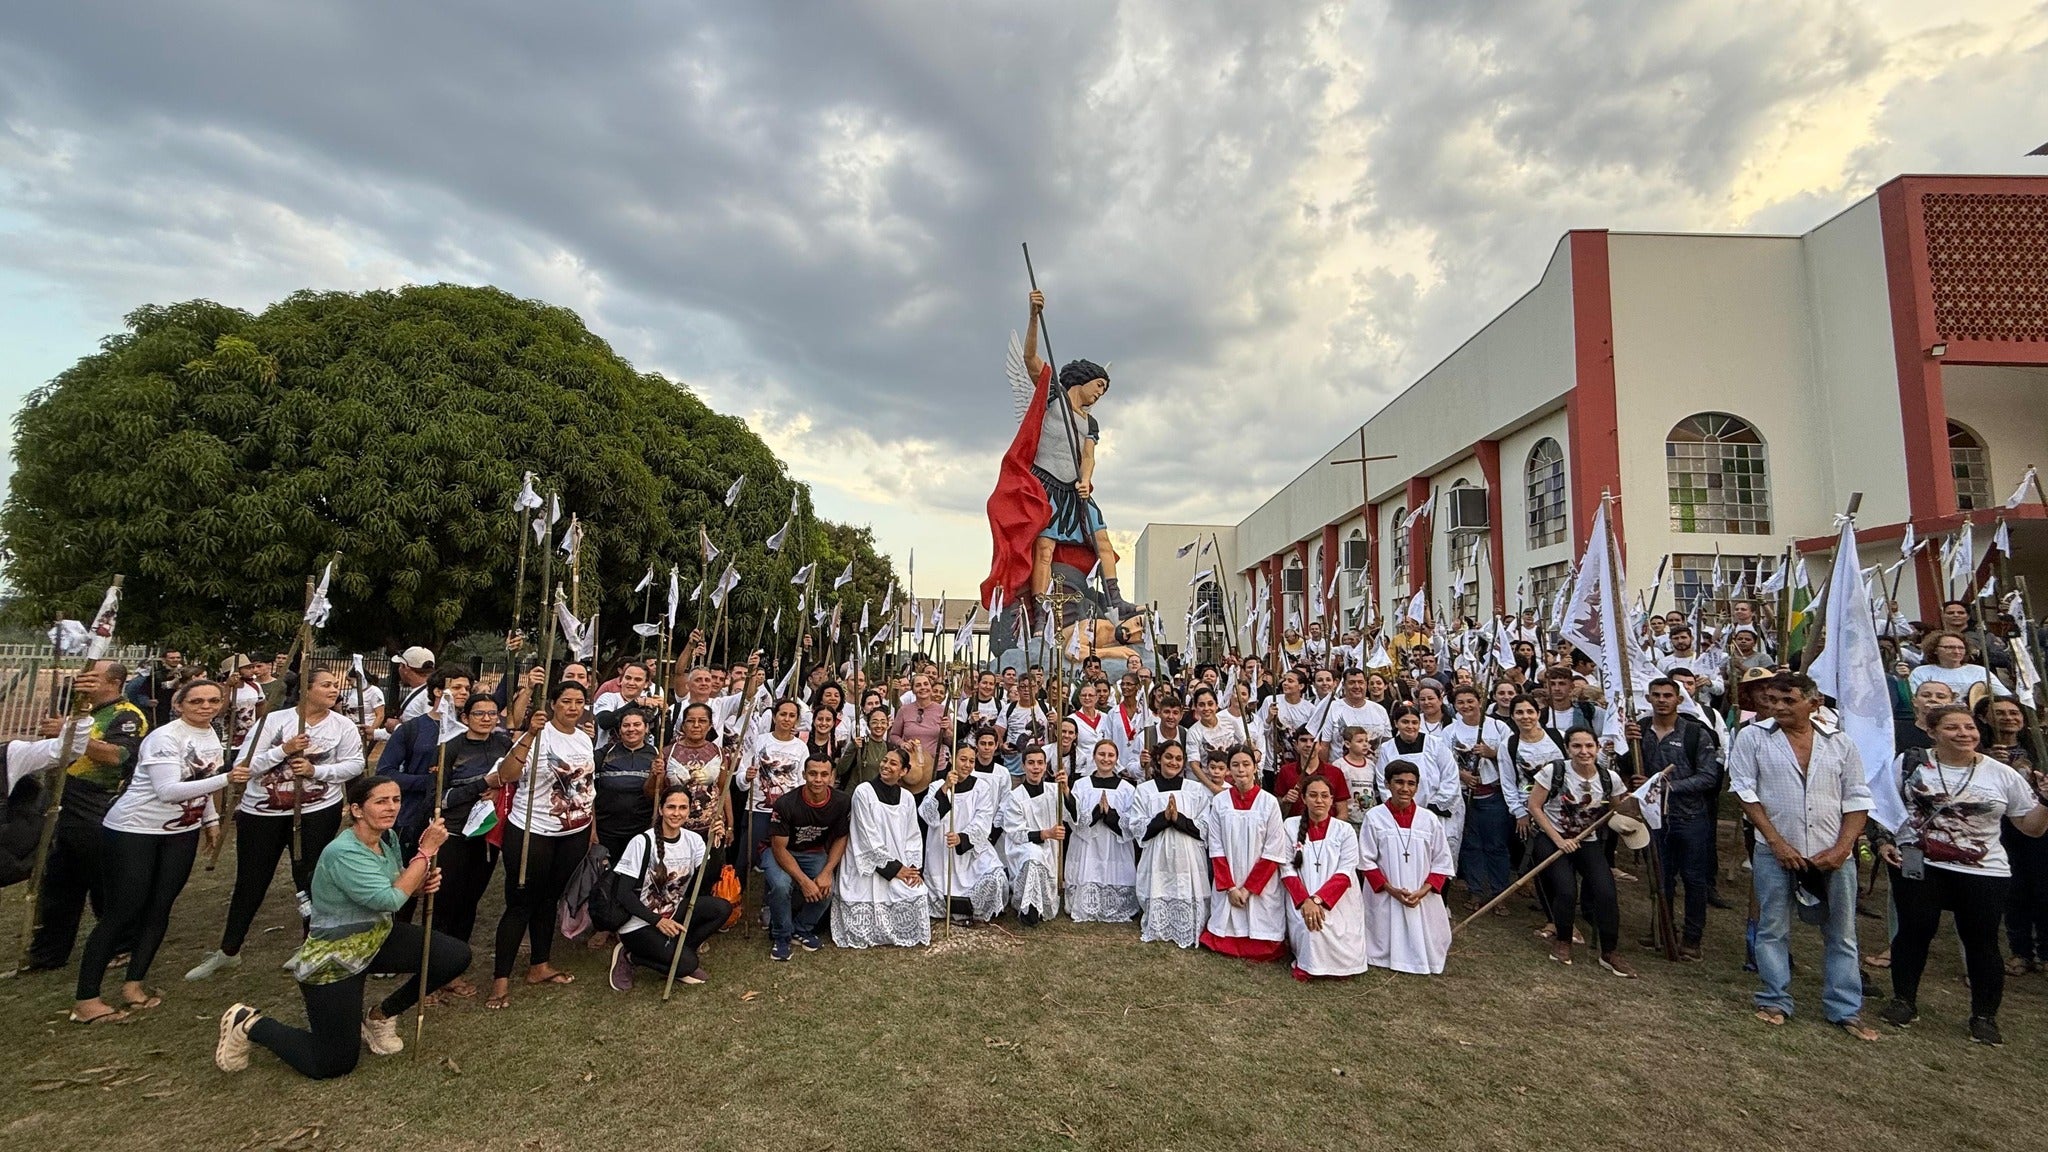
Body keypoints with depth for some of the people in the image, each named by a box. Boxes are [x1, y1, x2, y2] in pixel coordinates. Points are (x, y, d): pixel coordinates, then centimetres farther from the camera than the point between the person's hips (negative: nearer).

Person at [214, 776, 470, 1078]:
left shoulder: (389, 838, -5)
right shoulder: (343, 854, -29)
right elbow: (390, 900, -33)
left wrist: (425, 882, -12)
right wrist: (427, 851, -29)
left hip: (377, 937, 7)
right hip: (332, 961, -7)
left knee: (457, 956, -8)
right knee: (333, 1065, 3)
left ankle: (383, 1015, 15)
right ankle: (248, 1024, 21)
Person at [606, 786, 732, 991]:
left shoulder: (693, 840, -1)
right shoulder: (643, 842, -16)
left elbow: (707, 883, -10)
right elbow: (624, 893, -16)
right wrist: (657, 920, -24)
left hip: (673, 914, 5)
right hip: (639, 924, -5)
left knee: (722, 908, -19)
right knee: (687, 964, -24)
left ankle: (676, 953, -2)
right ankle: (629, 956, 1)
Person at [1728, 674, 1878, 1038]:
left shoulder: (1840, 742, 5)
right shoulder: (1752, 737, -2)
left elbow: (1857, 799, 5)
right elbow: (1745, 791, -5)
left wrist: (1841, 848, -6)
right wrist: (1777, 842, -11)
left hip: (1832, 854, 3)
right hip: (1776, 852, -2)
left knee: (1842, 934, 11)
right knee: (1773, 929, 4)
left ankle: (1846, 1010, 23)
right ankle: (1775, 1001, 15)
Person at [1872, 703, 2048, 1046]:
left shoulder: (2003, 775, 3)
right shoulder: (1909, 763, 0)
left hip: (1984, 873, 1)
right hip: (1917, 866, -1)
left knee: (1981, 941, 5)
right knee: (1914, 931, 3)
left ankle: (1984, 1016, 21)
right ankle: (1903, 1001, 16)